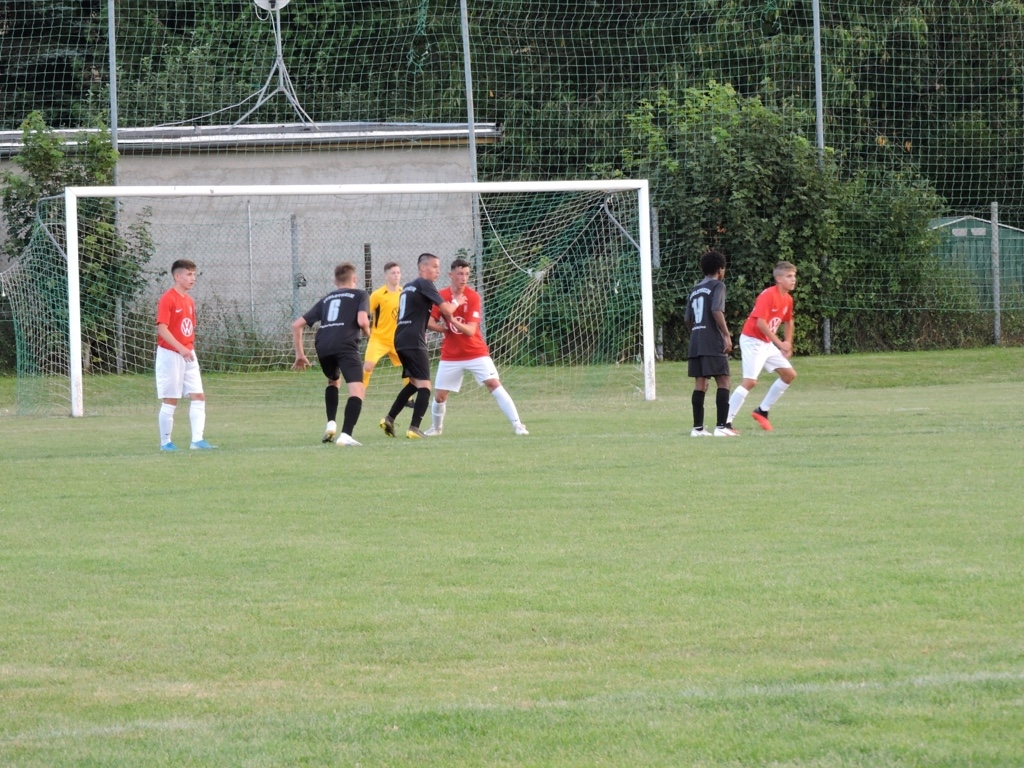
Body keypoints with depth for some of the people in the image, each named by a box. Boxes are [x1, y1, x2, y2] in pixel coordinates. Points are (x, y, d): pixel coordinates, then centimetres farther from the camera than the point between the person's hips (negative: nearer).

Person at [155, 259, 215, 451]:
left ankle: (197, 440, -5)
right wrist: (181, 348, -27)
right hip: (170, 354, -8)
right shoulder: (167, 299, -13)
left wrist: (190, 349, 13)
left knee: (198, 396, -2)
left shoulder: (189, 301, 12)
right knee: (170, 400, -1)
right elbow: (162, 329, -21)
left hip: (188, 355, 8)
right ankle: (165, 442, 9)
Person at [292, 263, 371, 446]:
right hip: (346, 345, -5)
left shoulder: (326, 300, 30)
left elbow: (297, 325, 27)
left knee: (333, 381, 33)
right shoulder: (360, 295, 17)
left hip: (322, 347, 5)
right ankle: (346, 435, -29)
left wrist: (300, 354, 32)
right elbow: (362, 321, -2)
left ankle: (331, 424, 18)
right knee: (358, 390, -10)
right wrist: (367, 331, 20)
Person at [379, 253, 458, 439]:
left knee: (414, 382, 20)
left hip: (400, 340, 9)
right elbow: (446, 310, -9)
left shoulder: (407, 287, 21)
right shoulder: (425, 284, -5)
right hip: (414, 341, -9)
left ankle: (389, 419, 16)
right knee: (424, 385, -7)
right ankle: (414, 428, -15)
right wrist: (456, 303, 11)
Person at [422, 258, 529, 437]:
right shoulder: (441, 296, -5)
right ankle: (436, 427, 31)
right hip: (450, 356, 2)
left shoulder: (473, 297, -12)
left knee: (494, 384, -15)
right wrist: (446, 329, -17)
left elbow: (471, 330, -19)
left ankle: (517, 425, -14)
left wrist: (453, 321, -35)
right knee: (439, 395, 4)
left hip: (476, 352, -2)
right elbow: (429, 322, -4)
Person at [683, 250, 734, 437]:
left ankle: (697, 427, 5)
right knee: (723, 382, -5)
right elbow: (717, 310, -17)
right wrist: (726, 334, -16)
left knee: (700, 384, 7)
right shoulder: (718, 286, -3)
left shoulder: (695, 290, 19)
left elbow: (687, 319, 18)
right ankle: (721, 426, -13)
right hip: (713, 343, -7)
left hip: (696, 343, 7)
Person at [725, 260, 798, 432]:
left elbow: (788, 322, 24)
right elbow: (760, 322, -27)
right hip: (752, 340, -9)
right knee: (750, 381, -19)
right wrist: (780, 343, -25)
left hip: (767, 344, 9)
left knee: (790, 374, 8)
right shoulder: (768, 295, -21)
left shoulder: (788, 299, 6)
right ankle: (726, 422, -18)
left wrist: (788, 345, 16)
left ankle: (762, 411, 17)